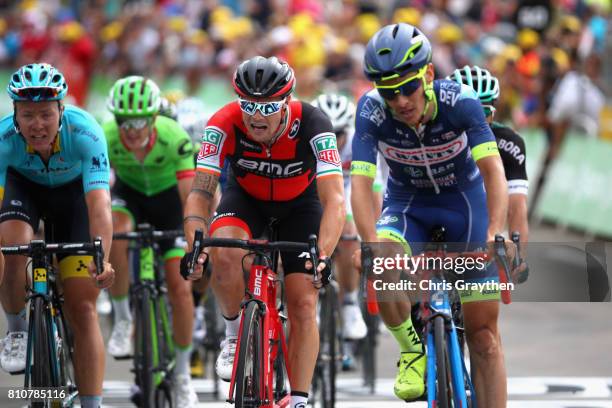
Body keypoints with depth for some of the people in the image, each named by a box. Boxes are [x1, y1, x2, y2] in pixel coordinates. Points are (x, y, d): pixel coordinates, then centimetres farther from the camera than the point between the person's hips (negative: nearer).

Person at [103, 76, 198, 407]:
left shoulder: (174, 138, -34)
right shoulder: (105, 137, -30)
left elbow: (190, 194, -33)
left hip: (168, 196, -1)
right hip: (129, 193, 1)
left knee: (180, 286, -10)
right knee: (115, 235, -35)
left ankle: (182, 373, 9)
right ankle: (122, 320, -13)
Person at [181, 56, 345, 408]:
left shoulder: (311, 125, -34)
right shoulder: (225, 125, -31)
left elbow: (334, 199, -40)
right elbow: (200, 193, -31)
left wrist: (322, 256, -54)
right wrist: (194, 247, -47)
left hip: (300, 203, 0)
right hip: (245, 197, 0)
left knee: (304, 305, -8)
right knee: (225, 254, -32)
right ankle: (235, 334, -6)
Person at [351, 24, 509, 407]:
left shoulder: (460, 100, -29)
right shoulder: (372, 111, -27)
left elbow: (493, 170, -36)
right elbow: (361, 182, -34)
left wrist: (496, 232, -52)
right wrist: (371, 242, -50)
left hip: (464, 199, 0)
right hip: (406, 205, 0)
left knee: (484, 332, -3)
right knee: (383, 267, -33)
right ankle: (412, 349, -8)